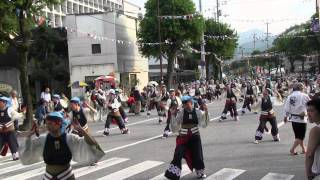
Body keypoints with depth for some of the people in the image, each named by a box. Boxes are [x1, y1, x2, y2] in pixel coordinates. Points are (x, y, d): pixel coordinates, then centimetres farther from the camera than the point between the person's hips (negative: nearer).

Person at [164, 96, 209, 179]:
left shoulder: (197, 112, -5)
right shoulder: (180, 113, -7)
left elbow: (204, 124, -7)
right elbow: (174, 126, -8)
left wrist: (206, 113, -17)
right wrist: (173, 115, -19)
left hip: (195, 137, 1)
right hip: (183, 138, -1)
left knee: (197, 155, 4)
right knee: (178, 154, -13)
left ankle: (200, 172, 30)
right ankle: (172, 173, -4)